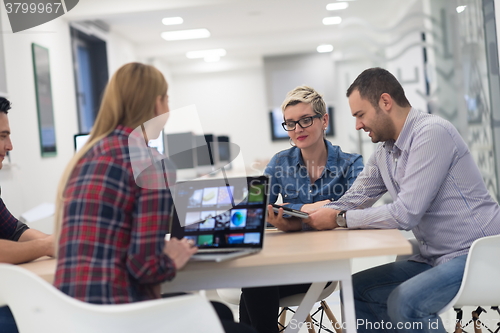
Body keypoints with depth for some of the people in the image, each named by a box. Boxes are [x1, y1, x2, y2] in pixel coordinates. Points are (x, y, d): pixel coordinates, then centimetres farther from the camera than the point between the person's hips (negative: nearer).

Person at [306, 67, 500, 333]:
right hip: (433, 259, 9)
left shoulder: (431, 133, -18)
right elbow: (351, 202, 11)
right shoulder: (384, 153, 10)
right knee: (354, 291, 5)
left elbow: (406, 214, -24)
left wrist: (340, 219, -16)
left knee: (404, 302, -29)